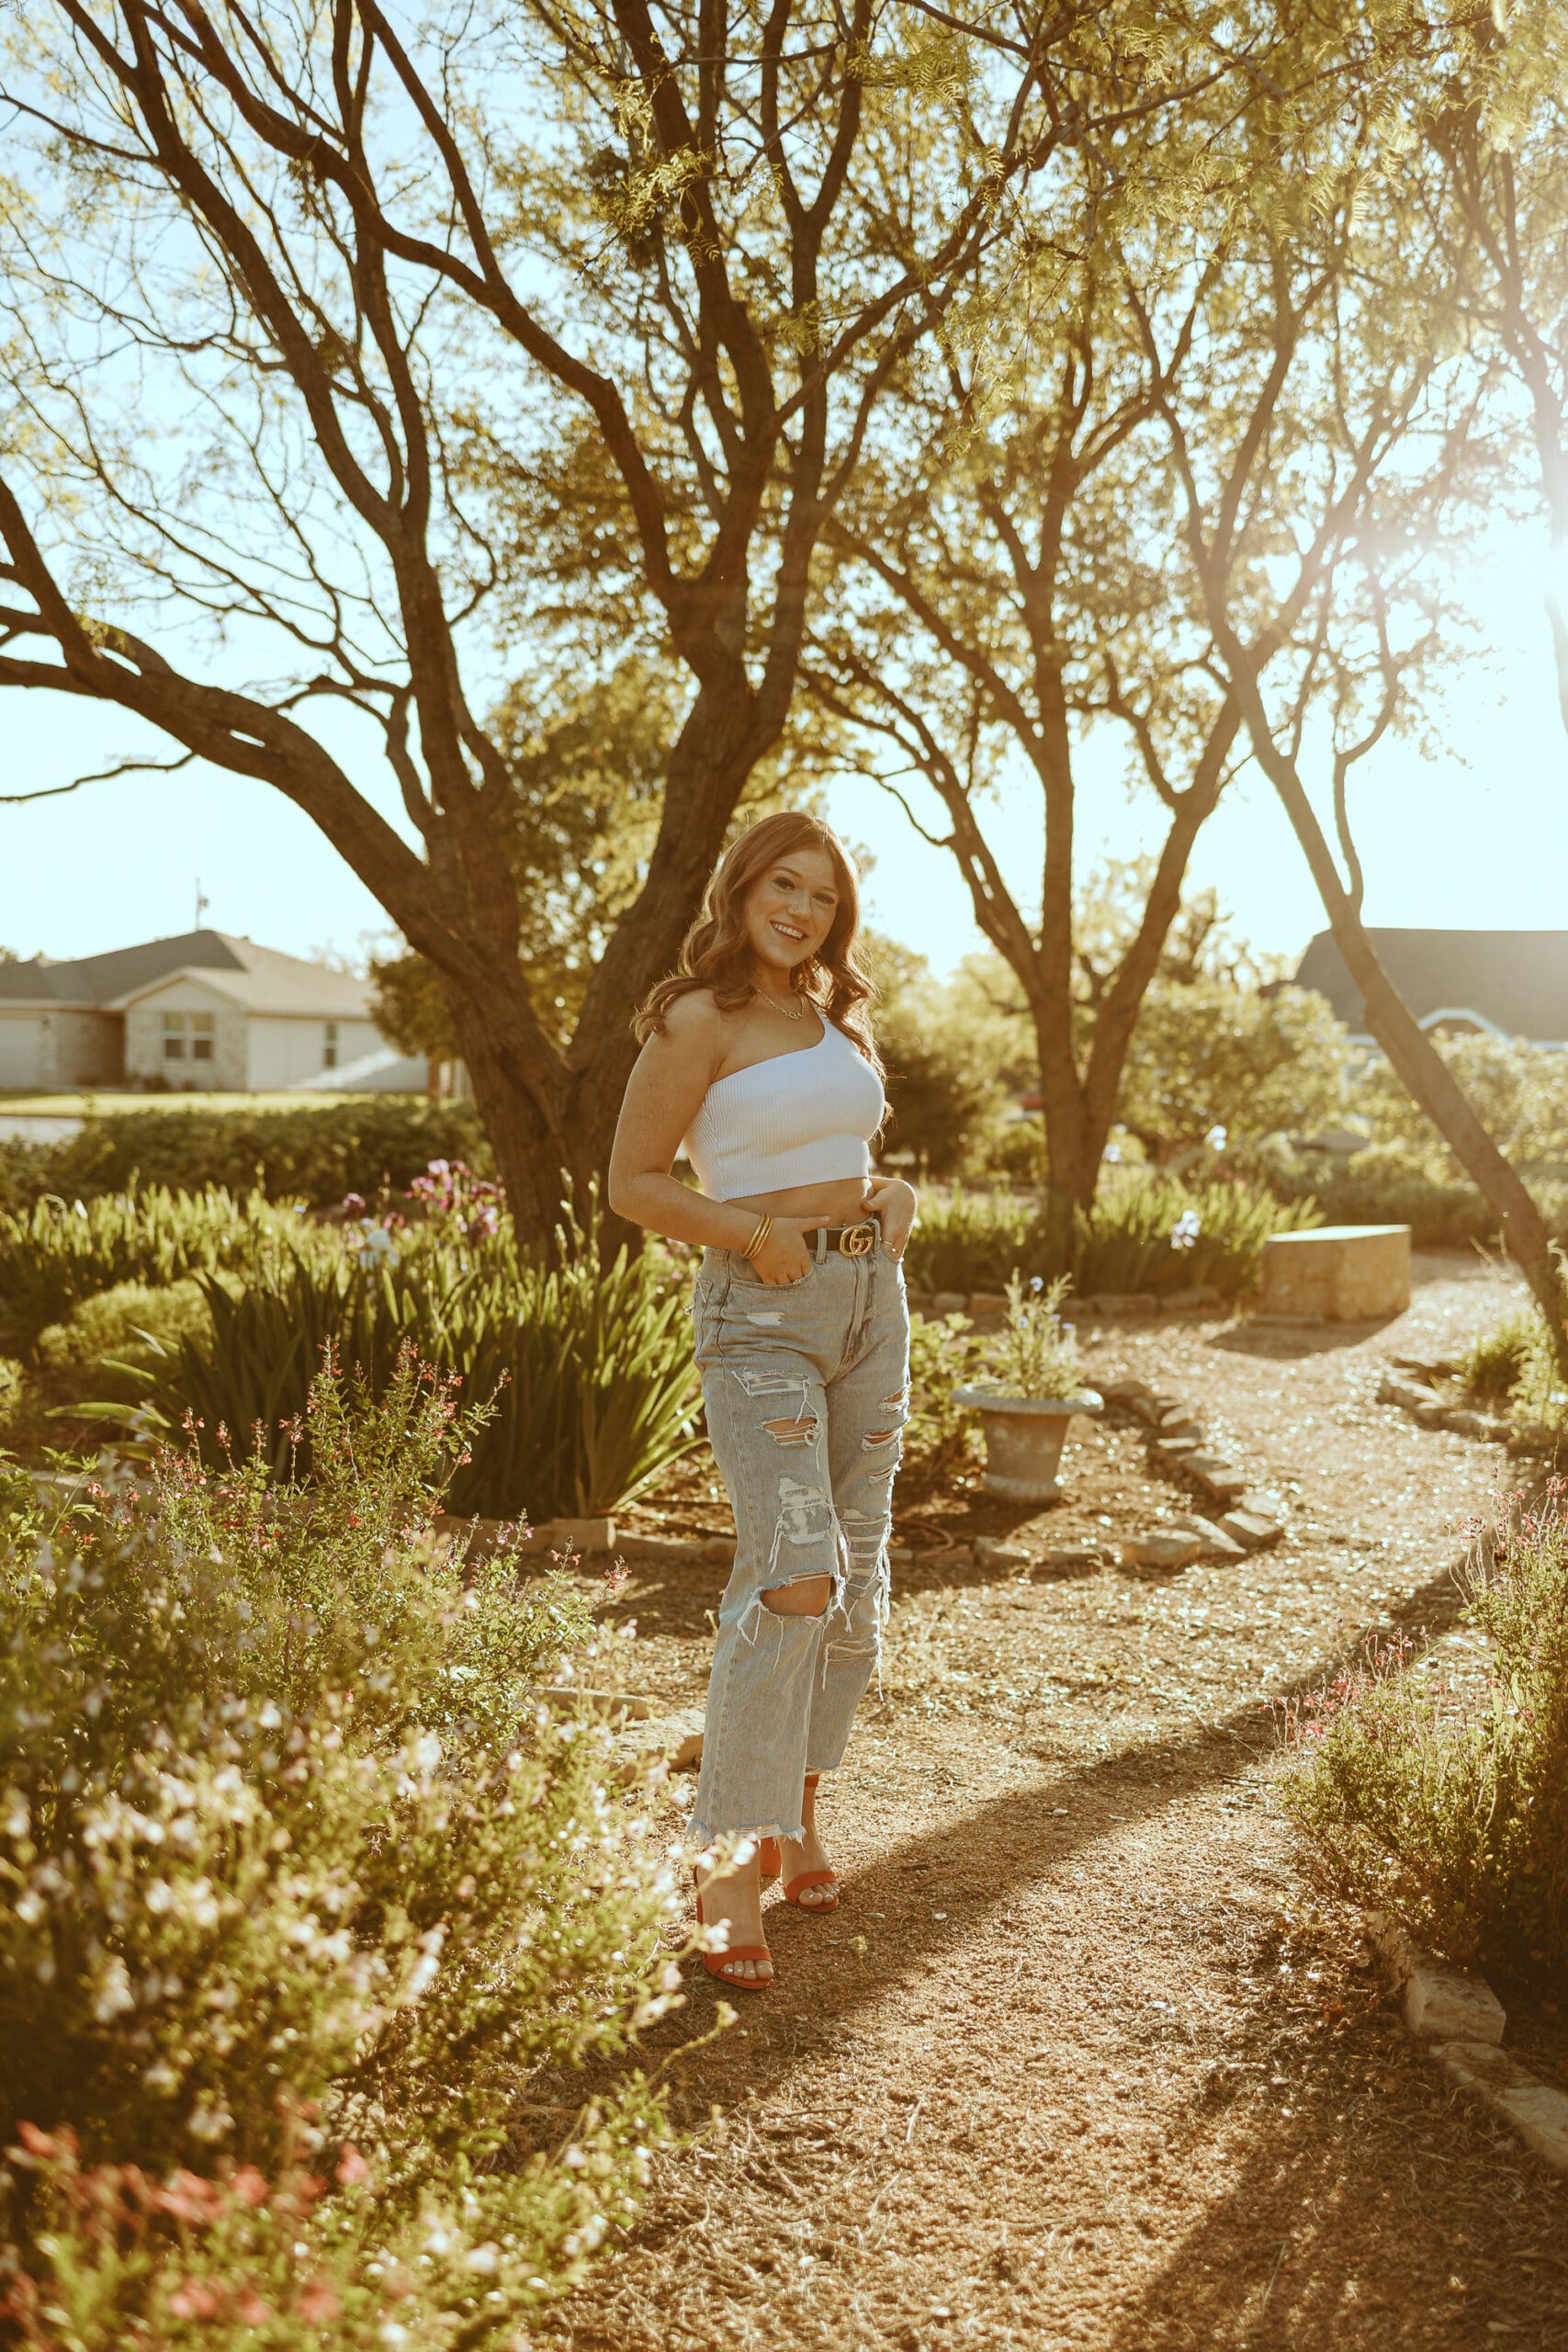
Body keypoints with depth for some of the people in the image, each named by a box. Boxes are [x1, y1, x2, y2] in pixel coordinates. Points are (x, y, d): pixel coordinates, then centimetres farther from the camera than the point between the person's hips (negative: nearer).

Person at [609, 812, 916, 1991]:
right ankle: (729, 1858, -6)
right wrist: (756, 1232, -18)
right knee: (794, 1574, -18)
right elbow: (634, 1182, -8)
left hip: (869, 1297, 7)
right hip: (762, 1315, -7)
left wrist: (894, 1195, 5)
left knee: (857, 1577, 10)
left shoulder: (841, 1016, 14)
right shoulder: (699, 1021, -7)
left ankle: (800, 1803, 27)